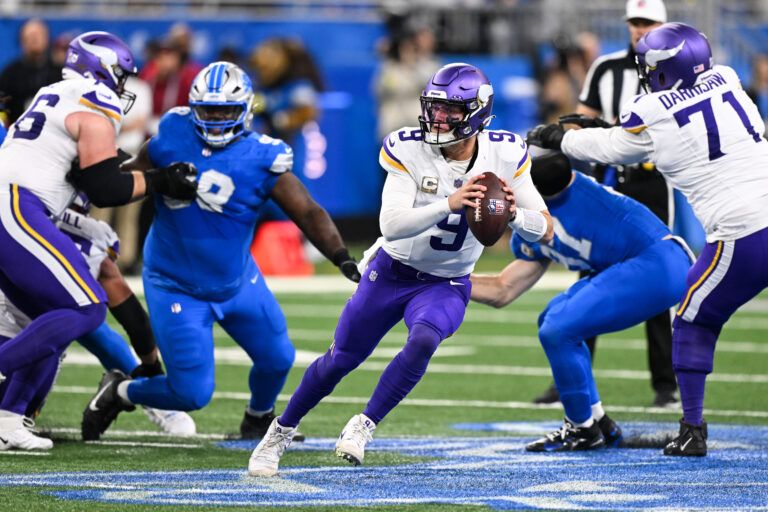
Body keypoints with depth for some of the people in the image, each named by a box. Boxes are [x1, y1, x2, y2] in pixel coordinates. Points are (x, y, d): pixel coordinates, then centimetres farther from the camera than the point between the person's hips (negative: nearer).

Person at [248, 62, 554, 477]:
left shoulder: (504, 155, -15)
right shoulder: (409, 150, -21)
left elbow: (545, 231, -13)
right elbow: (391, 225, -31)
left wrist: (513, 214, -35)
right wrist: (449, 204, -45)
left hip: (446, 284, 0)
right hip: (392, 272, 0)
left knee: (423, 341, -31)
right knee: (341, 359, 8)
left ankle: (365, 426, -16)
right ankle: (281, 431, 31)